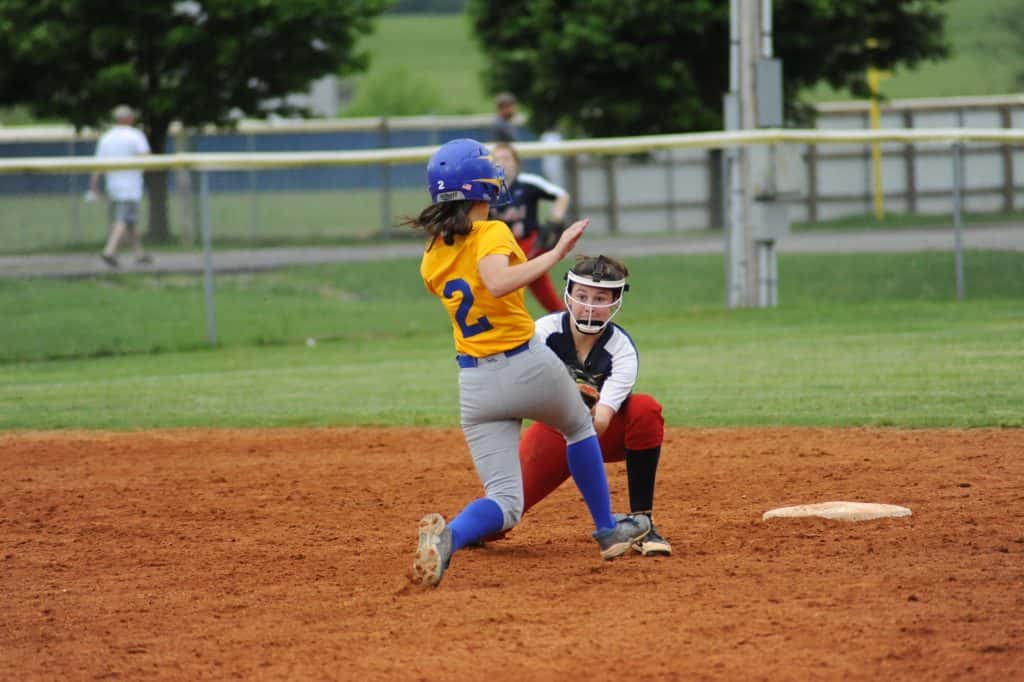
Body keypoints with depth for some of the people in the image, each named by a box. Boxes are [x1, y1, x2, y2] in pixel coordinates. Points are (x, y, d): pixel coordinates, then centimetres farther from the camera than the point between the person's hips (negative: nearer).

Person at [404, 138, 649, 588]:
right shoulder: (491, 233, -12)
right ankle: (608, 531, 39)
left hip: (474, 384, 4)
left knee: (504, 502, 2)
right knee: (579, 428, 30)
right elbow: (498, 283, -32)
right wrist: (555, 254, -28)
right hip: (528, 365, -4)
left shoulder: (431, 257, 6)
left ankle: (447, 535, -30)